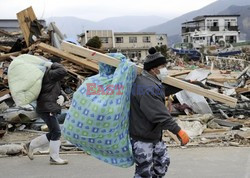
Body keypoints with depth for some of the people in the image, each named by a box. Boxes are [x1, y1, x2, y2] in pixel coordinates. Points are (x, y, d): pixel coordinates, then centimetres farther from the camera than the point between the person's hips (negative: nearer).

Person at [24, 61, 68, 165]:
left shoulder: (55, 80, 20)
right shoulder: (48, 75, -10)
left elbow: (59, 93, 17)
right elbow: (63, 72, -24)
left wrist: (61, 97, -5)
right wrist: (52, 65, -9)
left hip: (51, 109, 10)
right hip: (46, 109, -10)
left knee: (53, 134, 13)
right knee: (56, 132, -9)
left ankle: (30, 145, 23)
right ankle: (54, 158, 0)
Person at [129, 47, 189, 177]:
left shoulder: (153, 83, 6)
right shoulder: (147, 88, -29)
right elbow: (160, 114, -33)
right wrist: (178, 131, -34)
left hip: (154, 135, 11)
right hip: (142, 139, -11)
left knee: (163, 161, 23)